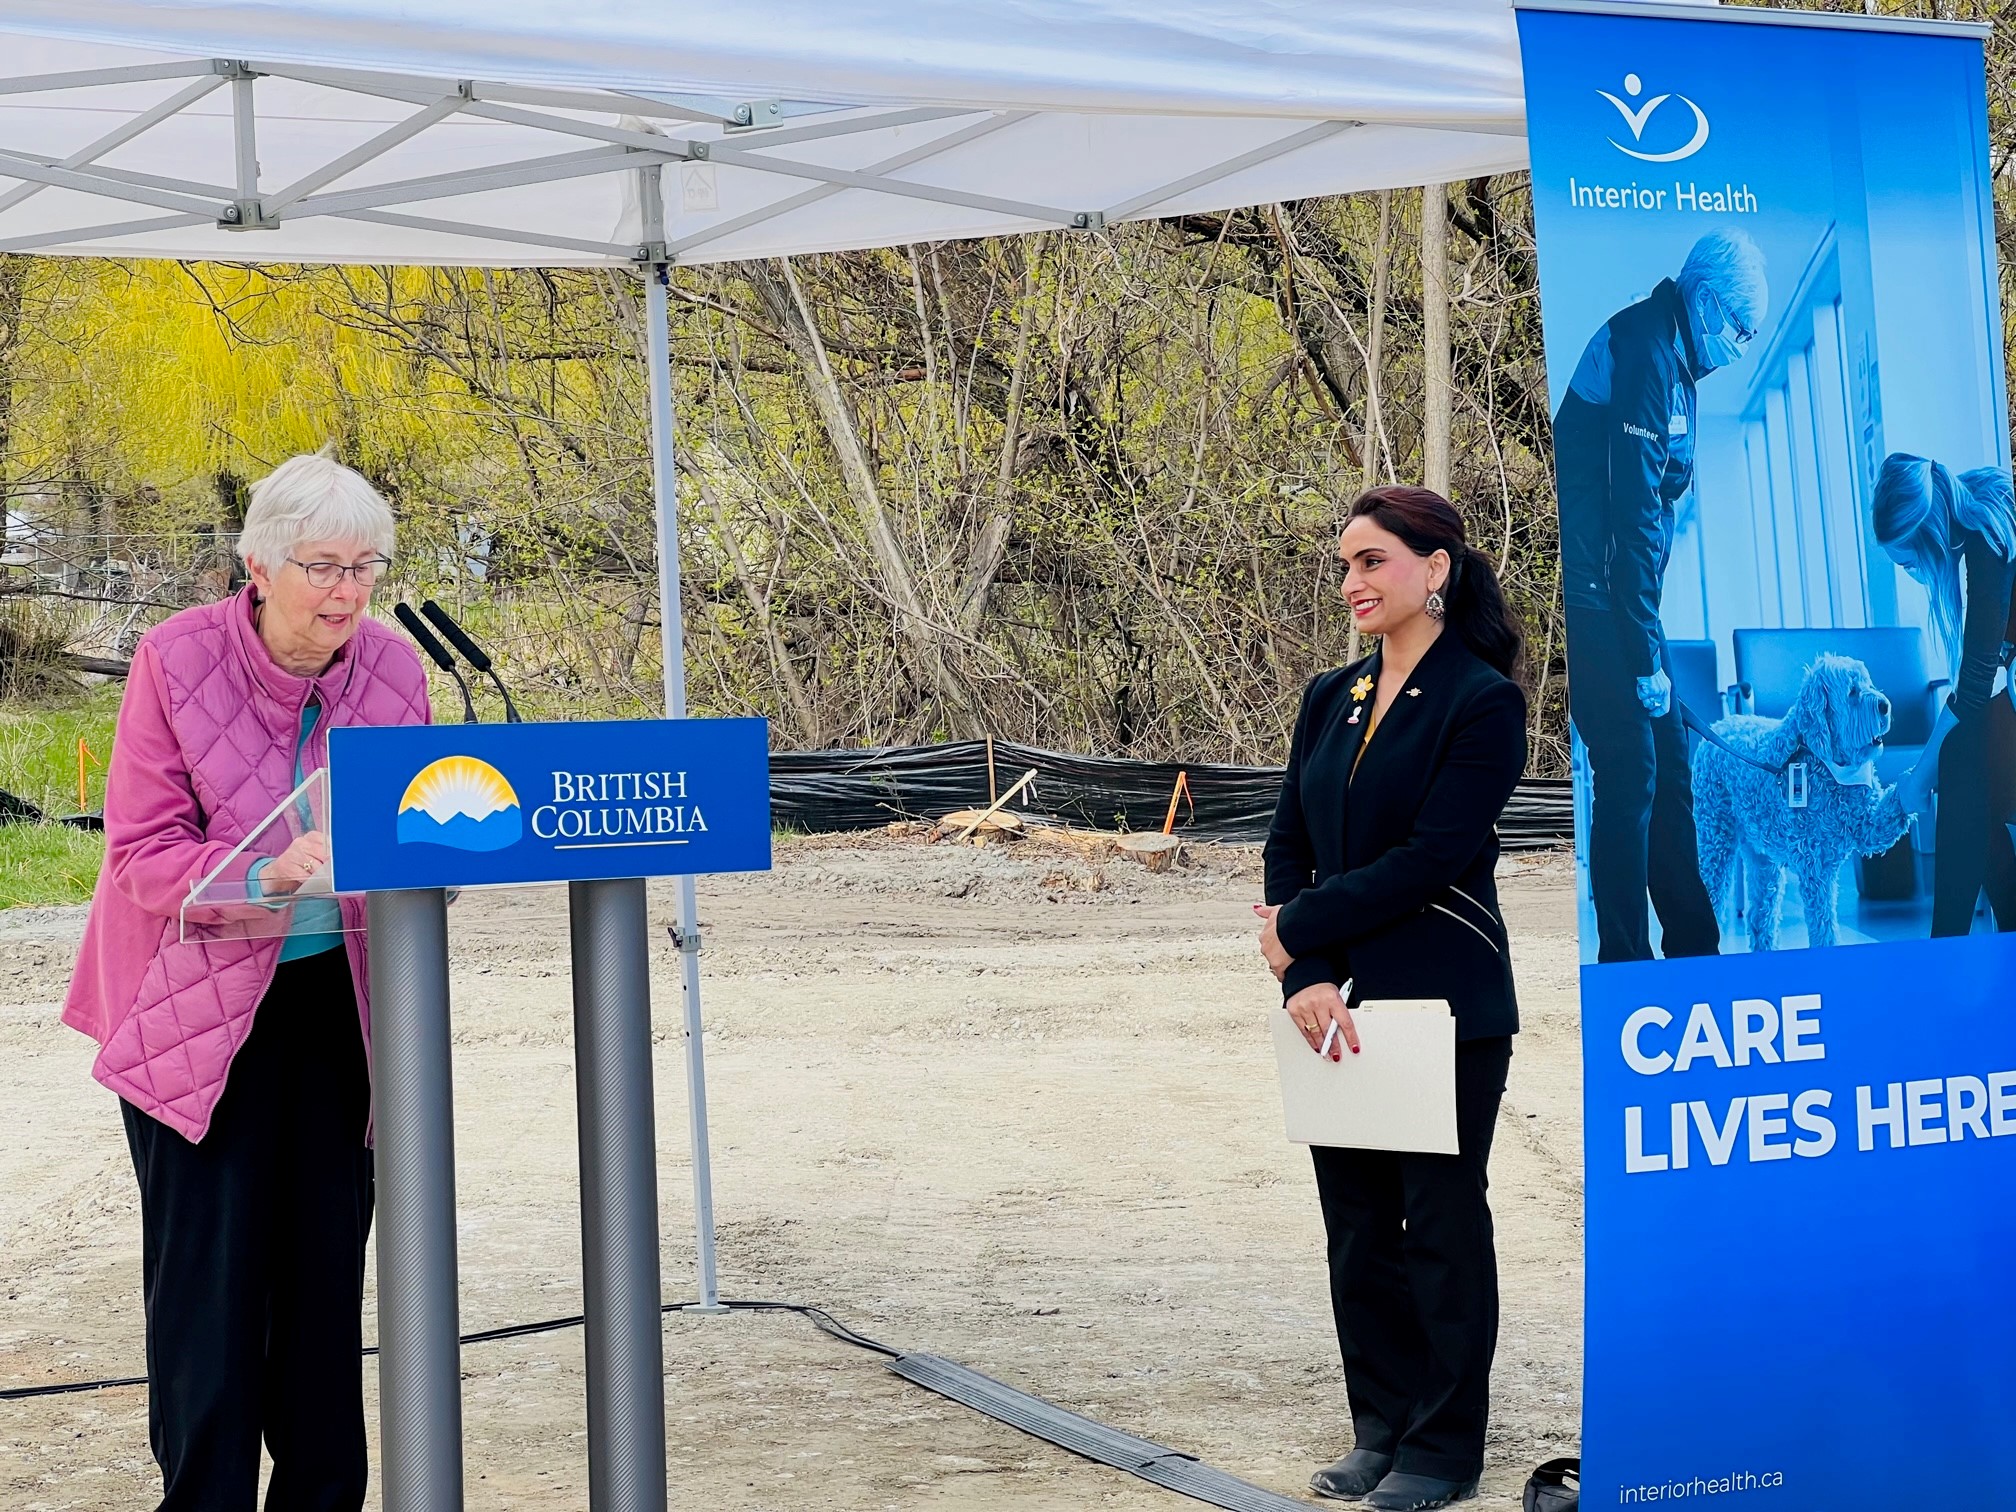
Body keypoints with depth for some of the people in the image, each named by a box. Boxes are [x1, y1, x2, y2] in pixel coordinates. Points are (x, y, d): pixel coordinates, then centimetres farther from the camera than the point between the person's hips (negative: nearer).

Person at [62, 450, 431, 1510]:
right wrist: (269, 873, -33)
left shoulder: (391, 669, -2)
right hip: (198, 1003, -4)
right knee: (209, 1271, -4)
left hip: (333, 995, 4)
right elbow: (143, 852, -16)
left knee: (327, 1263, 8)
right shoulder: (177, 660, -14)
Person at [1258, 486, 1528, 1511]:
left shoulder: (1482, 701, -9)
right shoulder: (1331, 699, 11)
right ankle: (1382, 1429, 23)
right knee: (1357, 1224, 11)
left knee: (1440, 1223, 2)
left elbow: (1430, 858, -17)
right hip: (1338, 1003, 7)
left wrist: (1300, 930, -12)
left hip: (1443, 1004, -6)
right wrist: (1305, 978, -9)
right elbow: (1288, 844, 6)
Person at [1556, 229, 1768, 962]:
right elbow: (1635, 515, -20)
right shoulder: (1646, 356, -15)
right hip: (1596, 604, -10)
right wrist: (1647, 656, -18)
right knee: (1631, 775, -7)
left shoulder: (1665, 356, 17)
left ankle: (1695, 949, 20)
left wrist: (1648, 643, 18)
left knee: (1668, 769, 13)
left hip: (1614, 603, 10)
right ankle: (1625, 960, -1)